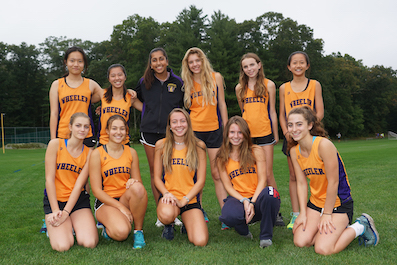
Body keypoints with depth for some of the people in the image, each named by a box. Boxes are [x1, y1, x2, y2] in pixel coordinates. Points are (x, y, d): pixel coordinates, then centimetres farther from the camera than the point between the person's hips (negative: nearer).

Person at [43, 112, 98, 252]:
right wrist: (56, 211, -12)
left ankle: (75, 225, 12)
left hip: (78, 200, 2)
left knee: (89, 243, -21)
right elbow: (49, 179, -7)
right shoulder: (55, 144, -5)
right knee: (62, 246, -23)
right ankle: (54, 228, 11)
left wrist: (66, 213, -15)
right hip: (54, 199, -1)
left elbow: (79, 184, -6)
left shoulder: (89, 153, 0)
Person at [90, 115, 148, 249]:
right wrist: (121, 208, -18)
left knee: (137, 187, -33)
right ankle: (108, 229, 6)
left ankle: (138, 231, -14)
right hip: (105, 201, -3)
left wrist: (135, 182, -18)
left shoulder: (131, 152, 6)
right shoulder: (97, 153, -6)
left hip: (126, 199, 3)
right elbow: (97, 190, -9)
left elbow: (138, 181, 9)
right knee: (121, 233, -33)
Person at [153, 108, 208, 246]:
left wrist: (184, 200, -11)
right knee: (166, 214, -38)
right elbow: (157, 178, 6)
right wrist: (167, 193, -13)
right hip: (169, 196, 0)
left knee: (200, 241, -20)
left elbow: (201, 181, 0)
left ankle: (187, 225, 17)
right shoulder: (161, 145, 3)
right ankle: (169, 225, 3)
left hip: (191, 199, 0)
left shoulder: (198, 146, 1)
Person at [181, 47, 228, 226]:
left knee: (217, 173, -2)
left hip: (214, 130, -1)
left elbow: (222, 104, 7)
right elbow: (184, 108, 10)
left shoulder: (216, 77, 4)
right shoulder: (187, 82, 5)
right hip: (193, 130, 1)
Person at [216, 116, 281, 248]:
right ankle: (244, 231, 4)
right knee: (229, 216, -36)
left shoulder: (256, 151, 3)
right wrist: (244, 201, -14)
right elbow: (228, 186, 3)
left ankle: (266, 236, -12)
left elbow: (262, 180, -3)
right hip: (238, 198, 0)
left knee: (269, 193, -38)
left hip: (258, 198, 0)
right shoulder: (222, 158, 7)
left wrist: (252, 203, -16)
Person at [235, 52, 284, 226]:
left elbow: (272, 112, 6)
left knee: (267, 173, -2)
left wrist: (276, 135, 7)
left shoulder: (268, 85, 4)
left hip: (265, 133, -2)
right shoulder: (240, 88, 9)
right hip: (246, 134, 2)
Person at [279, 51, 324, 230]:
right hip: (291, 136, 2)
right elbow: (282, 114, 10)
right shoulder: (284, 88, 10)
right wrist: (286, 132, -6)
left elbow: (320, 113, 0)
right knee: (294, 176, 4)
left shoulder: (314, 85, 5)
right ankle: (295, 215, 10)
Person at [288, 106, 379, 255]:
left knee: (323, 249, -17)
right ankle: (339, 229, 14)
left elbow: (333, 182, -20)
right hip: (315, 202, 6)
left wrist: (327, 214, -15)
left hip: (338, 203, -6)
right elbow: (301, 183, 0)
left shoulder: (324, 144, -24)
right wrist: (303, 213, -6)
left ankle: (360, 227, 6)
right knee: (300, 242, -7)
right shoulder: (294, 150, -3)